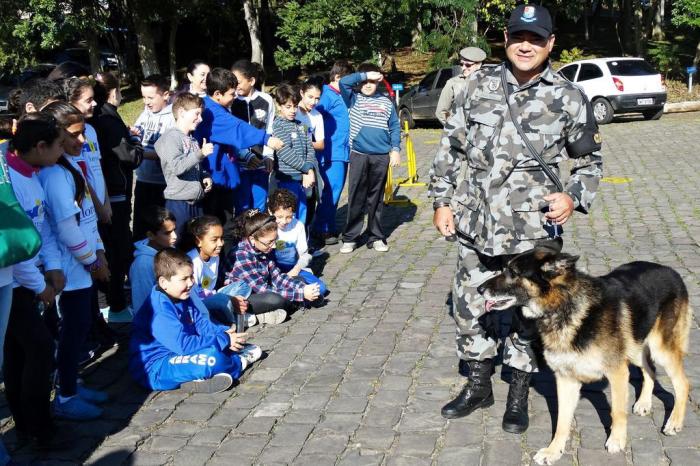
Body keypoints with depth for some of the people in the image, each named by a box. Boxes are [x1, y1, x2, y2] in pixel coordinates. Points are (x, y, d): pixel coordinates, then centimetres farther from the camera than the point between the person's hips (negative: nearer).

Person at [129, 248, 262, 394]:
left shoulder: (181, 299, 6)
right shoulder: (160, 311, -25)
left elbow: (203, 325, 9)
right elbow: (183, 344, -29)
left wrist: (225, 333, -11)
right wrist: (224, 340, -23)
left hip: (175, 354, 11)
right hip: (154, 370, -11)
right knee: (212, 358, -23)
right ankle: (238, 363, 6)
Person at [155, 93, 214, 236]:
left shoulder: (192, 139, 14)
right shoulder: (171, 137, -11)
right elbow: (177, 167, -25)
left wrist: (205, 177, 6)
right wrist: (200, 153, -26)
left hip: (196, 201, 8)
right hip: (179, 202, -8)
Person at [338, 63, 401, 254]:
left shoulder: (386, 102, 11)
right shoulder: (354, 99, 5)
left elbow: (394, 127, 12)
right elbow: (344, 82, -11)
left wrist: (395, 149, 3)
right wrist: (366, 75, -8)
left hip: (381, 156, 2)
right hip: (358, 155, -2)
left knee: (376, 199, 9)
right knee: (356, 198, -2)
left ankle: (376, 237, 16)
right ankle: (350, 238, 5)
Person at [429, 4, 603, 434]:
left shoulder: (568, 98, -4)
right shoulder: (479, 87, 3)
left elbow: (590, 160, 7)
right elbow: (451, 147, 10)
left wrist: (575, 198, -10)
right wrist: (443, 200, 7)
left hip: (534, 231, -3)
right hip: (476, 226, 3)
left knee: (529, 312, 9)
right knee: (470, 306, 13)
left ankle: (519, 395, 28)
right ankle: (478, 386, 34)